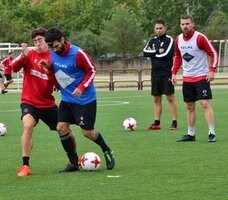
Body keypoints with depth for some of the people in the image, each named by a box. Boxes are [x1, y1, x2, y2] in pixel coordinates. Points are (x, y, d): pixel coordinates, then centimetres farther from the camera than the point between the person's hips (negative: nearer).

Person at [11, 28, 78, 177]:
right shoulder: (30, 54, -4)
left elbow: (59, 84, -5)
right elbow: (14, 68, -19)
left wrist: (50, 70, -23)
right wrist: (23, 56, -37)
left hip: (48, 104, 3)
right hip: (29, 102, -3)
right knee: (28, 126, -29)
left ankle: (74, 162, 35)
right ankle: (25, 166, -24)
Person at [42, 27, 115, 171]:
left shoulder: (77, 53, -22)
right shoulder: (53, 53, -4)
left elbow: (92, 70, -11)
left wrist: (82, 87, -22)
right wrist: (48, 66, -9)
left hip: (85, 99, -6)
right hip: (67, 98, 6)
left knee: (88, 132, -2)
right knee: (61, 127, -3)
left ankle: (107, 152, 25)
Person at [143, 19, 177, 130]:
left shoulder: (169, 40, -4)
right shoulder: (153, 41, 14)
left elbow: (165, 55, -16)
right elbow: (145, 52, -1)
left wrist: (152, 53, -4)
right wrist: (157, 51, -11)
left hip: (166, 74, -6)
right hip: (155, 74, 6)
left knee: (170, 98, -6)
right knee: (156, 99, 8)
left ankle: (174, 123, -6)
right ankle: (156, 123, 13)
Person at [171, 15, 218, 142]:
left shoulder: (200, 37, -13)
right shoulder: (178, 39, 5)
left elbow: (213, 54, -10)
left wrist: (212, 70, -19)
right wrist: (174, 73, 11)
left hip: (202, 77, -6)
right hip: (187, 78, 6)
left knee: (205, 104, -13)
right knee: (189, 106, 10)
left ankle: (212, 133, -13)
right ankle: (191, 134, 18)